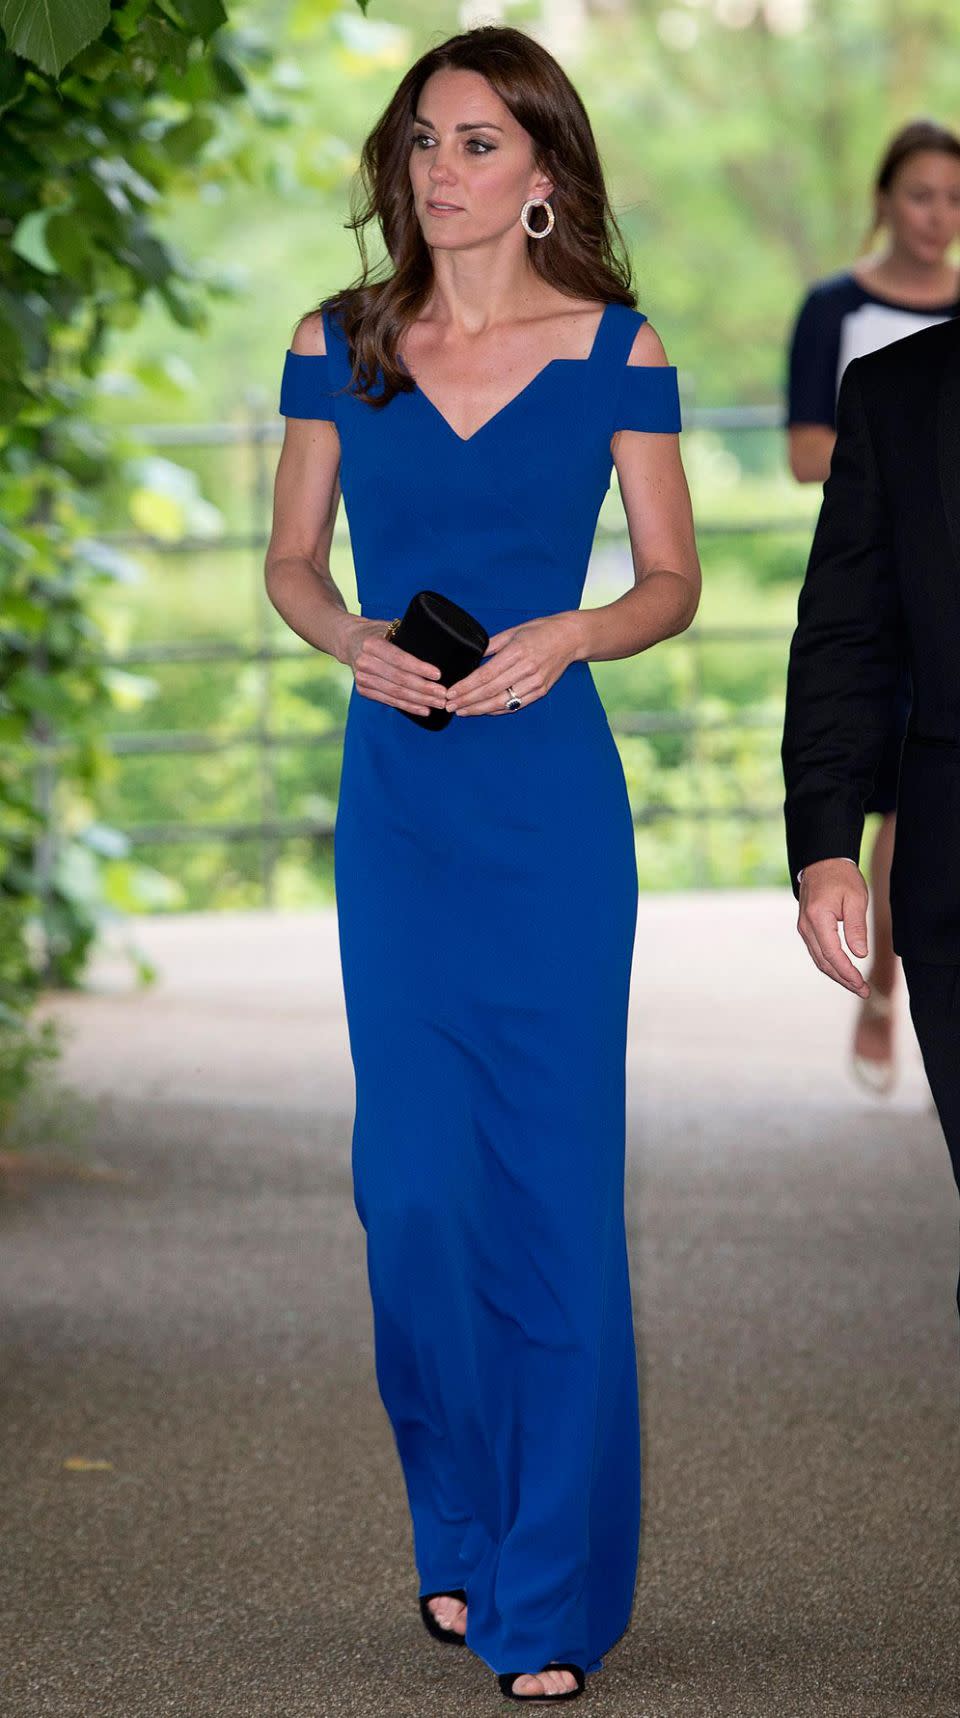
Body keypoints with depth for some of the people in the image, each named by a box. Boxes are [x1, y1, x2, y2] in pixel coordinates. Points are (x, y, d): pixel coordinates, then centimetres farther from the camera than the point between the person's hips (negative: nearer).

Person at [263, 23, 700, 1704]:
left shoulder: (614, 350, 1)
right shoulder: (338, 347, 6)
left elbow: (674, 582, 5)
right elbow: (291, 564, 12)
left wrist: (564, 635, -14)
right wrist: (352, 640, -9)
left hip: (552, 794, -2)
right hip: (396, 793, 2)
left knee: (553, 1179, -3)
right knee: (414, 1174, 0)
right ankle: (456, 1528, 23)